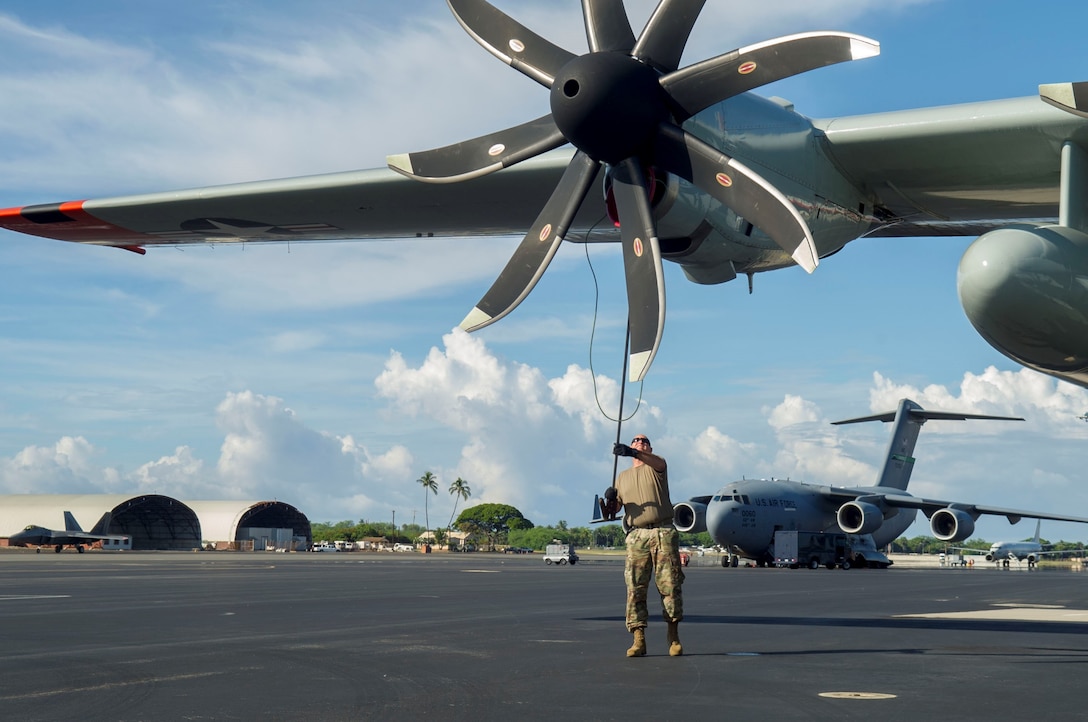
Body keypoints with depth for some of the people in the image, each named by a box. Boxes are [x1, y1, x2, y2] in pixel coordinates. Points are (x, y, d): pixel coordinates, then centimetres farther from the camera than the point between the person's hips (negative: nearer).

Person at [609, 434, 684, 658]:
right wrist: (608, 499, -8)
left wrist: (633, 453, -33)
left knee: (670, 585, -3)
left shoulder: (655, 467, 11)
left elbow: (659, 463, -15)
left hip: (664, 533, -2)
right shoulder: (622, 477, 21)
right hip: (637, 536, 2)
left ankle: (674, 637, 7)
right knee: (635, 588, -6)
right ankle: (639, 641, -7)